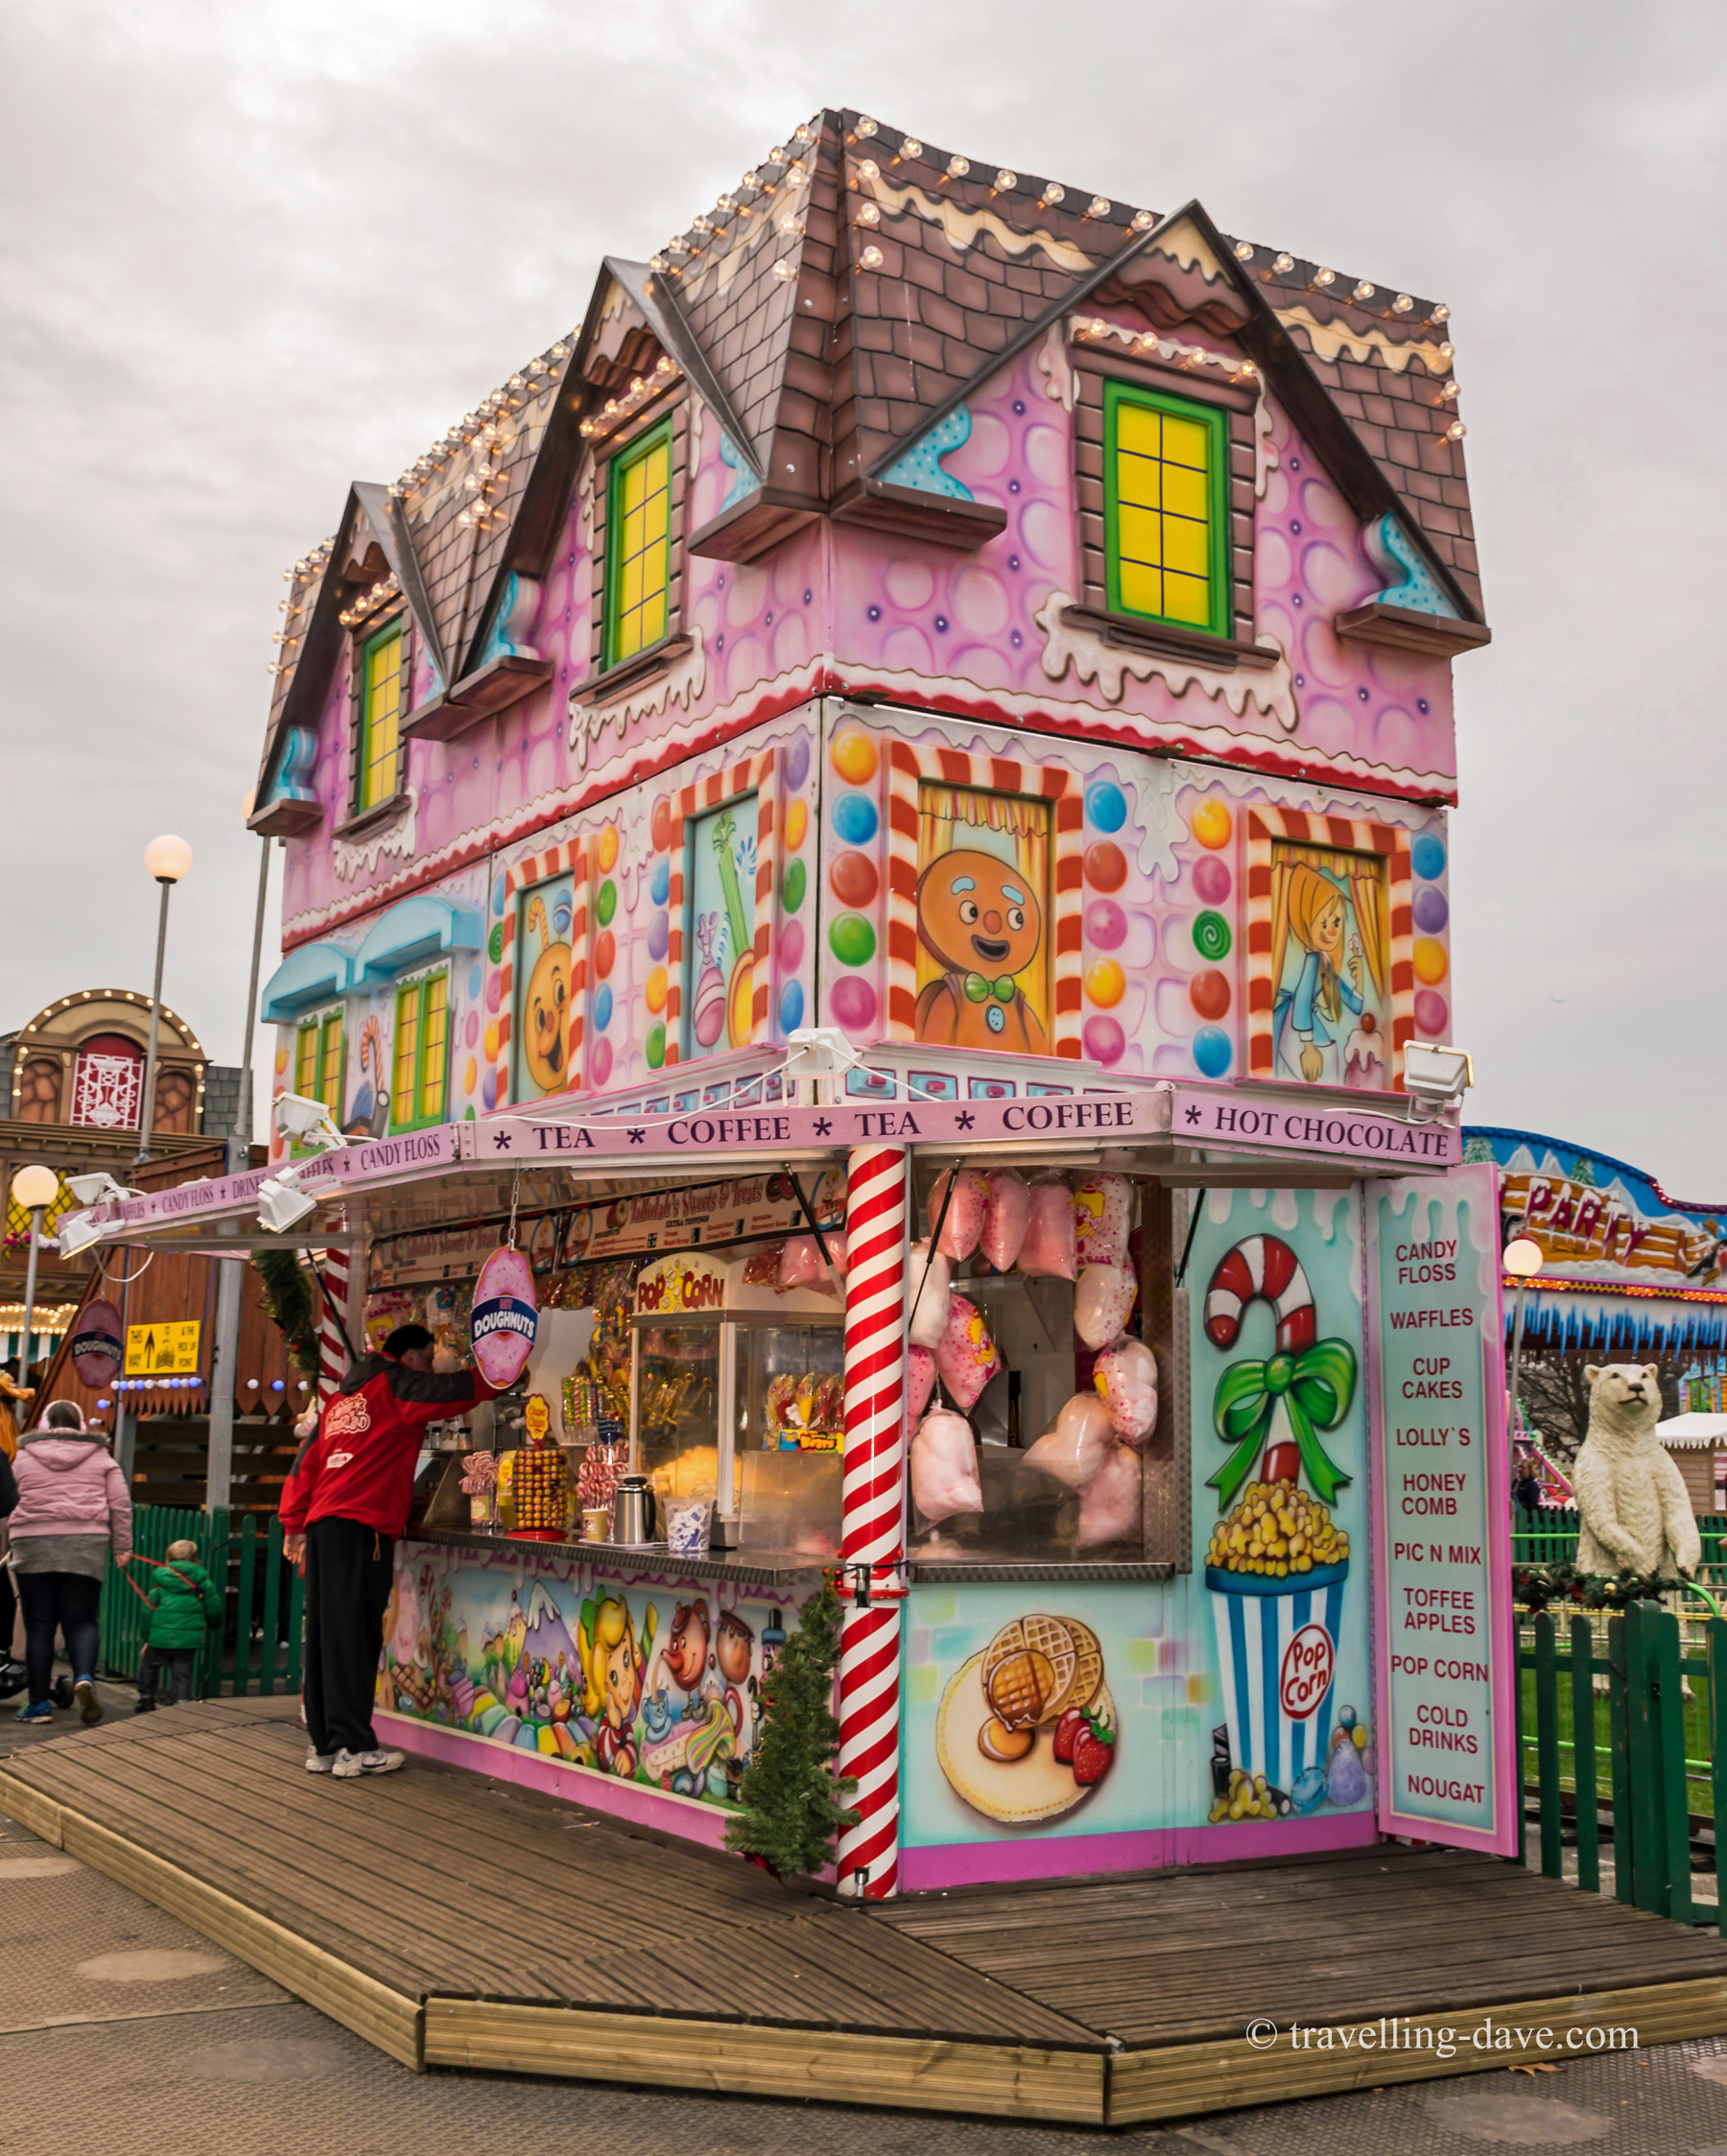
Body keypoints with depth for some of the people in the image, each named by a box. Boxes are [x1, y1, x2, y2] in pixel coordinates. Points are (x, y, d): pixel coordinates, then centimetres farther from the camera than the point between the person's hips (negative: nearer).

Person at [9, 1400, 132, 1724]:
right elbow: (120, 1504, 7)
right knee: (81, 1621, 5)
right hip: (86, 1546, 0)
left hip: (33, 1543, 0)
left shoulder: (24, 1456, 10)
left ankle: (38, 1703, 6)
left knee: (38, 1625, 5)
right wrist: (122, 1547, 12)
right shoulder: (100, 1456, 11)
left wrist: (13, 1545, 18)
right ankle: (84, 1677, -22)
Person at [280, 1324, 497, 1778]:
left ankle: (324, 1746, 10)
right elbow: (464, 1388, 0)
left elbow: (306, 1463, 22)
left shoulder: (340, 1399, 24)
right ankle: (353, 1748, -9)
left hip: (322, 1523, 8)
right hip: (361, 1527, -8)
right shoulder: (396, 1387, 2)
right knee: (352, 1635, -9)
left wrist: (294, 1526, 23)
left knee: (326, 1636, 7)